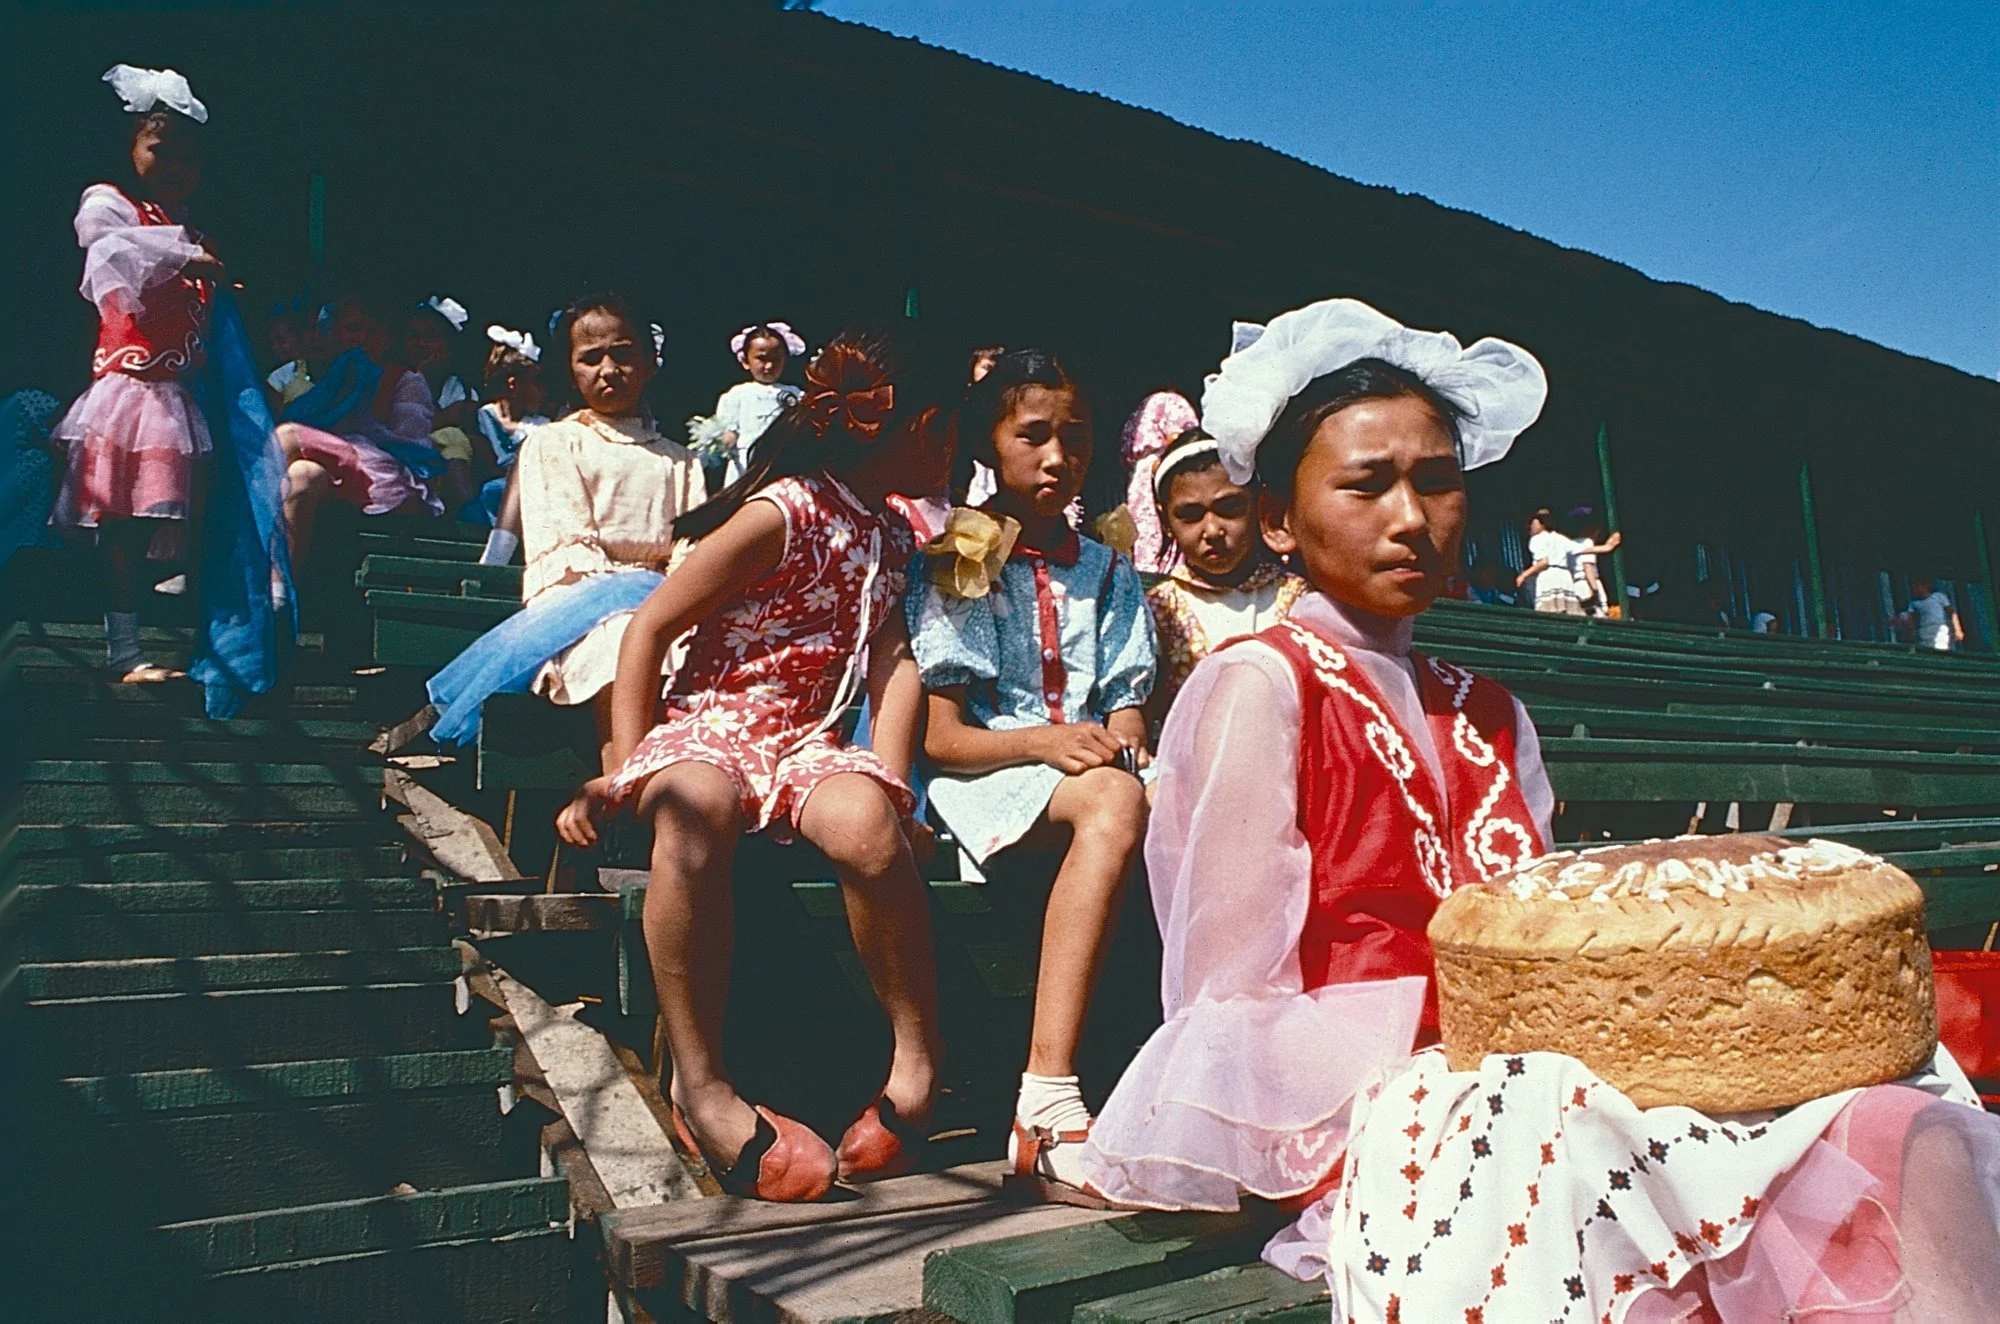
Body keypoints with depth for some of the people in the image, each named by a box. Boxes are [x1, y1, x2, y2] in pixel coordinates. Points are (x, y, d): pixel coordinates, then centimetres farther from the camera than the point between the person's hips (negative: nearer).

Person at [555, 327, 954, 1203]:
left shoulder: (891, 537, 16)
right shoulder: (784, 512, -7)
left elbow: (891, 662, 9)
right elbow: (651, 626, -6)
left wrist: (889, 783, -8)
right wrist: (625, 771, -11)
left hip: (807, 738, 4)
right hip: (705, 725, -4)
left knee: (864, 822, -33)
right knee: (695, 808, -41)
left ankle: (918, 1062, -15)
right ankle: (700, 1086, -30)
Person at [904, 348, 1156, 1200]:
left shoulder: (1108, 574, 19)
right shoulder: (956, 567, 6)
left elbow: (1127, 716, 12)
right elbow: (939, 737, -2)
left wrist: (1117, 743, -13)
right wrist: (1044, 744, -19)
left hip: (1091, 777, 4)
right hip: (986, 780, -4)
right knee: (1115, 803, -36)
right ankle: (1050, 1098, -42)